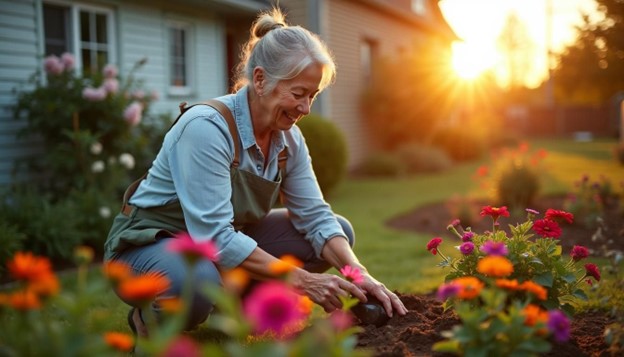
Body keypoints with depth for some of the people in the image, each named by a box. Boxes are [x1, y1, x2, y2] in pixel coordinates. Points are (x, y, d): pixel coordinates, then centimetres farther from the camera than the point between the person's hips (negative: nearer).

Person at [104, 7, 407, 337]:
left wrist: (359, 275, -22)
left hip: (222, 241, 8)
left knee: (339, 231, -3)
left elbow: (315, 217, -6)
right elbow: (215, 238, -33)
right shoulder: (206, 128, -29)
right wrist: (302, 280, -32)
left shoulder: (289, 139, -6)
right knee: (200, 284, -43)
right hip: (151, 243, -7)